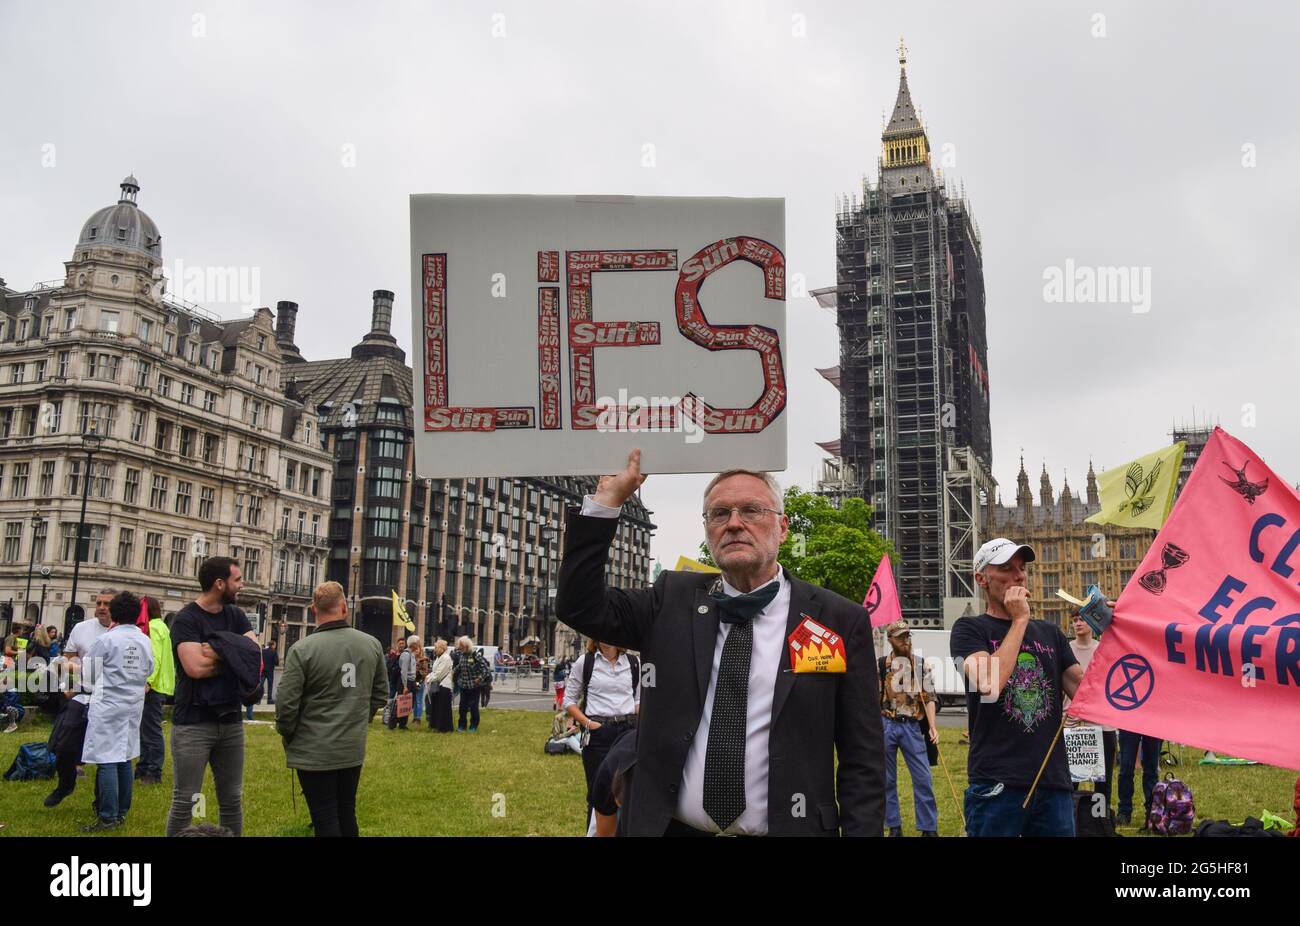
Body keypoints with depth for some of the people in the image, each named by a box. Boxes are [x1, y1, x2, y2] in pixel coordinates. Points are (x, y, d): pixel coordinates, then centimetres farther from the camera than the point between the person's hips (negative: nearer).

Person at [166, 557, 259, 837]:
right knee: (184, 802, 2)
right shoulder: (186, 619, -9)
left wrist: (218, 654, -17)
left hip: (231, 721, 6)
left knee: (232, 800, 13)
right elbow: (195, 667, -22)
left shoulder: (236, 616, 9)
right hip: (193, 723, -6)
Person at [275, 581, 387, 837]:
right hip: (354, 749, 4)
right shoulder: (373, 645, -1)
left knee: (325, 819, 4)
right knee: (347, 814, 18)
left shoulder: (302, 650, -16)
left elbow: (287, 704, -14)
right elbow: (381, 695, 8)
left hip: (314, 751, -4)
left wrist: (288, 737, 4)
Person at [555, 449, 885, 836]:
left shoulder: (840, 621, -5)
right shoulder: (674, 599, 4)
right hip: (671, 826, 2)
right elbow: (581, 607, -3)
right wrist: (607, 499, -9)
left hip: (785, 826, -2)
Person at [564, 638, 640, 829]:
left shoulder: (633, 663, 7)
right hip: (597, 734, -2)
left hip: (628, 730, 3)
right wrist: (588, 723, -8)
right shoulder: (585, 662, -1)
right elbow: (569, 700, 4)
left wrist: (637, 722, 0)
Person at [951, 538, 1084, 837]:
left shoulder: (1050, 633, 14)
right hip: (996, 785, -4)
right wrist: (1019, 620, -10)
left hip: (1053, 781, 5)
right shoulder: (969, 629, 0)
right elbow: (988, 683, -18)